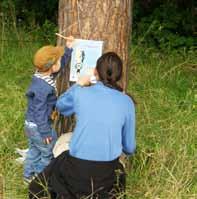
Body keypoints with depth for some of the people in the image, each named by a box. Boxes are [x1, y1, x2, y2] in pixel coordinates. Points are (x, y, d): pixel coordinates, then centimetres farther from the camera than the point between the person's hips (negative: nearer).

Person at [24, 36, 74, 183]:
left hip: (31, 124, 9)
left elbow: (61, 65, 15)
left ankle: (29, 175, 36)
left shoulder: (44, 76, -4)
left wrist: (68, 48, 16)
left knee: (34, 150, 23)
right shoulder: (43, 88, -32)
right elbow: (39, 111, -28)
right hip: (38, 127, -9)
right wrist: (45, 132, -22)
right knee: (48, 152, 8)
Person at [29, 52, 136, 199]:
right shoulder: (127, 102, -1)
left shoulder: (80, 94, -4)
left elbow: (61, 105, 21)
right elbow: (129, 147, 7)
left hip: (78, 170, -1)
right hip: (107, 173, 2)